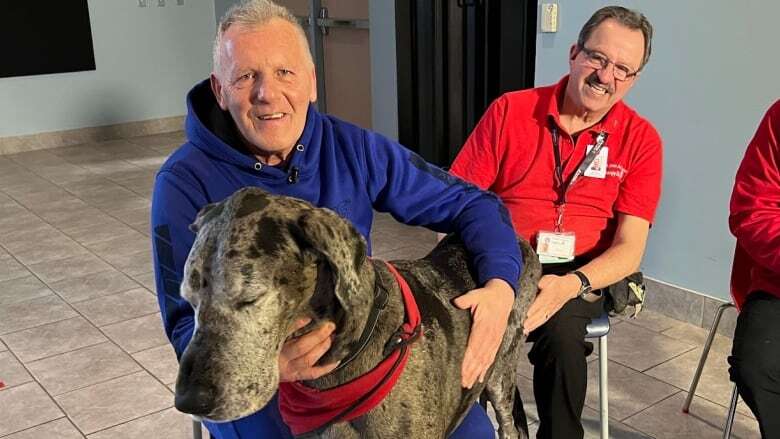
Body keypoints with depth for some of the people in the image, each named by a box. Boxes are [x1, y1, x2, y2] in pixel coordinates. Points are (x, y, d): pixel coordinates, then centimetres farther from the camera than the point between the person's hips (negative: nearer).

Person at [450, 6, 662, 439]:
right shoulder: (509, 111, 0)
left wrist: (570, 285, -25)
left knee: (561, 329, -33)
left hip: (582, 273, 0)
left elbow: (629, 249, -6)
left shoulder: (641, 139, 0)